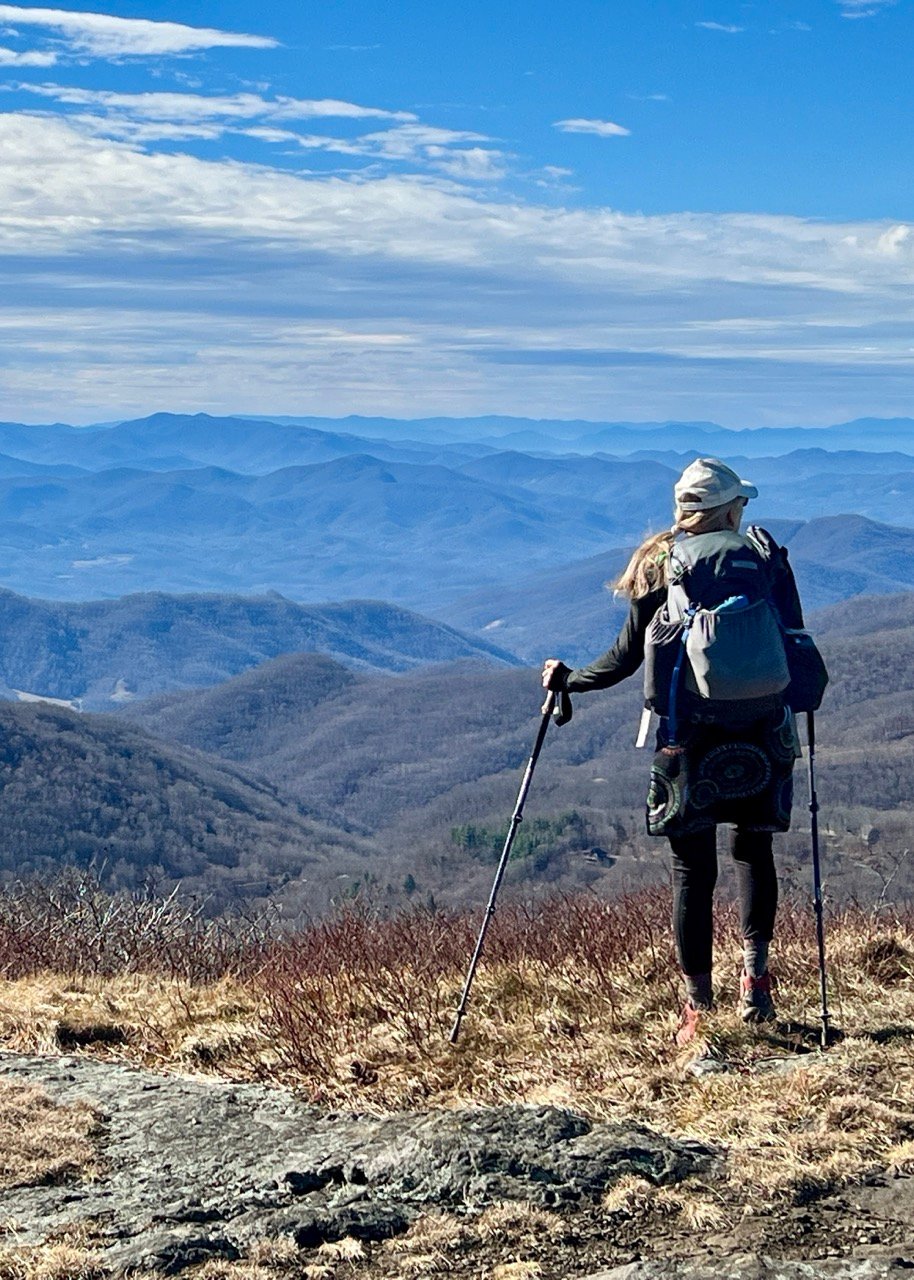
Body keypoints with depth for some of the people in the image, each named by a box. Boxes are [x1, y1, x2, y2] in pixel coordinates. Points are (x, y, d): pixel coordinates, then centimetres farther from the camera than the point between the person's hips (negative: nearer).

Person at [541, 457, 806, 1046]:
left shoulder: (658, 567, 1)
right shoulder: (766, 556, 1)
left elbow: (627, 658, 1)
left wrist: (569, 679, 17)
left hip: (688, 737, 0)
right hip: (762, 733, 1)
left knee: (693, 868, 5)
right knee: (754, 849, 19)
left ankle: (698, 1008, 5)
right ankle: (756, 970, 6)